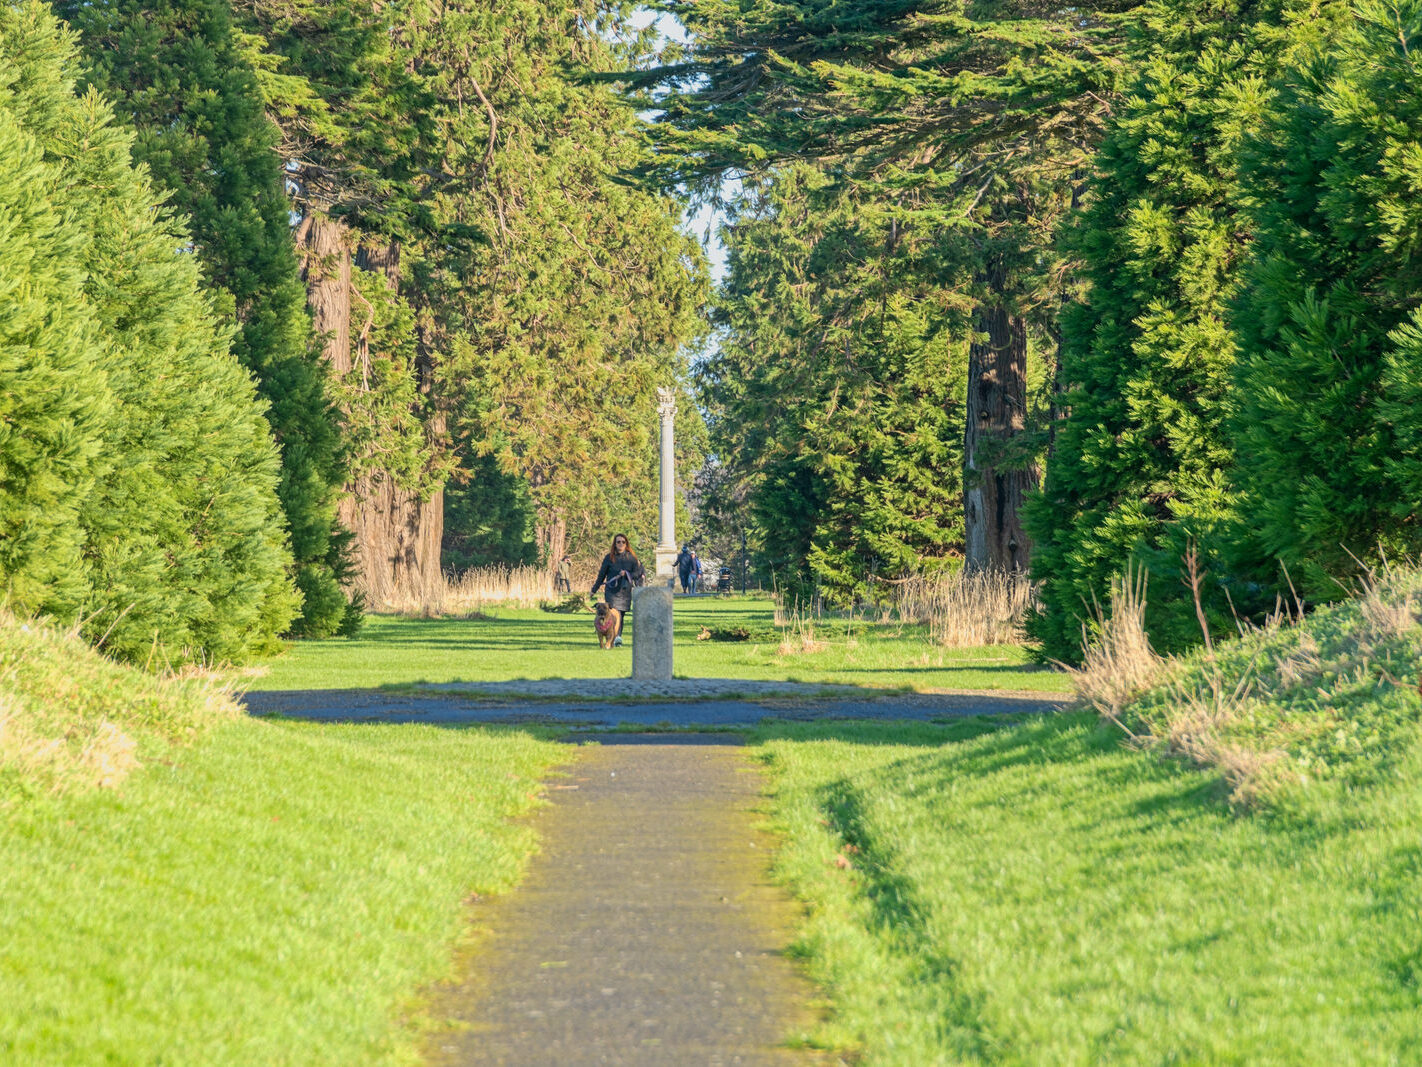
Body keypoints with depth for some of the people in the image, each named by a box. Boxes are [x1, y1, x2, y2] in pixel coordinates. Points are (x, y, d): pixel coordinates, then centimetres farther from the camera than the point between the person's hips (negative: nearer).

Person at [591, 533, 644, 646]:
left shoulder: (631, 557, 6)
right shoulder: (609, 558, 3)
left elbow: (637, 573, 6)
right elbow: (601, 575, 10)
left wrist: (626, 574, -13)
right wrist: (594, 589, 15)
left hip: (626, 590, 2)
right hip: (612, 590, -2)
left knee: (622, 615, 3)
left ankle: (617, 637, 13)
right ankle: (616, 637, -26)